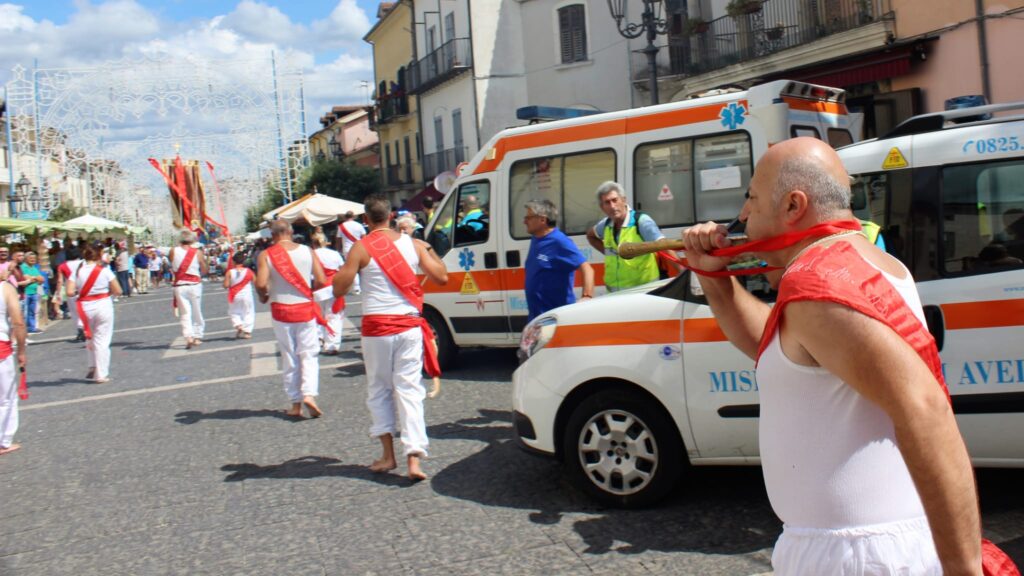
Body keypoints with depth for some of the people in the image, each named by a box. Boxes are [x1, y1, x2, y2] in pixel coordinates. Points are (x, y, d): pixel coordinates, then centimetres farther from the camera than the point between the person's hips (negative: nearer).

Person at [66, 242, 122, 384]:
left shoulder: (78, 271, -1)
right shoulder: (104, 270, -8)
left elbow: (70, 292, -9)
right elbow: (117, 291, -7)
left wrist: (79, 292, 11)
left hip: (85, 307, 3)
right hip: (103, 305, -3)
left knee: (90, 339, 24)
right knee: (102, 341, 4)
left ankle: (93, 368, 25)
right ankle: (101, 374, 7)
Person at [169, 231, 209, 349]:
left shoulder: (173, 251, -3)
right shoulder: (197, 252, -4)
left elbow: (172, 266, 9)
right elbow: (204, 270, 3)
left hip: (179, 285, 0)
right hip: (195, 285, 0)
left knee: (185, 313, -1)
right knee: (197, 312, 13)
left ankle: (188, 337, -16)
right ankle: (197, 336, 16)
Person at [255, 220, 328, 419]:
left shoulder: (266, 255, -6)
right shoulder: (307, 251, -2)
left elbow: (261, 284, -17)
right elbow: (321, 280, -5)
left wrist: (263, 297, 5)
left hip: (281, 309, 0)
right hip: (305, 308, 0)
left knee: (289, 359, 10)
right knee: (309, 354, 8)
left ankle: (296, 403, 15)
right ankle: (309, 394, -11)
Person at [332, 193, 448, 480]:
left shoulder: (361, 248, -6)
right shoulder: (413, 244, 3)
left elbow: (339, 289, -7)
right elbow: (441, 277, 5)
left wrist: (344, 266, 13)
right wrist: (430, 251, 21)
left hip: (376, 327, -2)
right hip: (410, 326, 2)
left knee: (378, 391, 14)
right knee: (410, 390, 4)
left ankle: (388, 455, 16)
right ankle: (414, 459, -4)